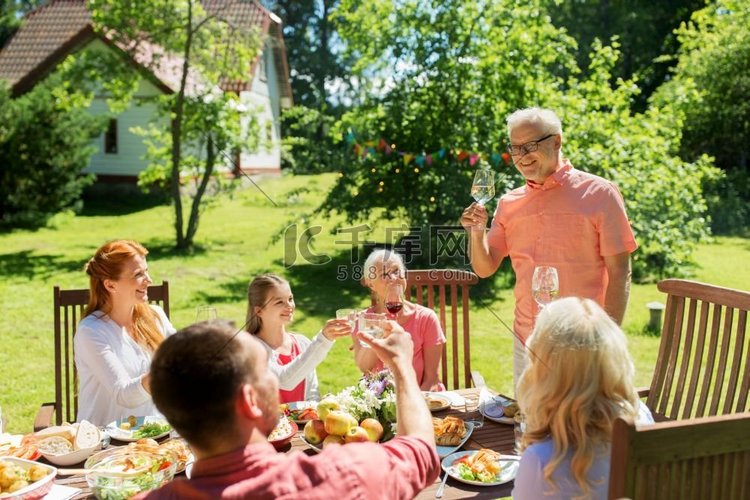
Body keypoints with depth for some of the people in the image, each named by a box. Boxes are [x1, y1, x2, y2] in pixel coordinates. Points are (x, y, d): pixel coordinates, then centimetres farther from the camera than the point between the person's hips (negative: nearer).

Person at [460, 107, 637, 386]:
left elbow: (619, 274, -7)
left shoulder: (599, 194, -5)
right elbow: (484, 269, 7)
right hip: (525, 344, 5)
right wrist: (476, 232, -12)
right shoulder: (509, 203, 8)